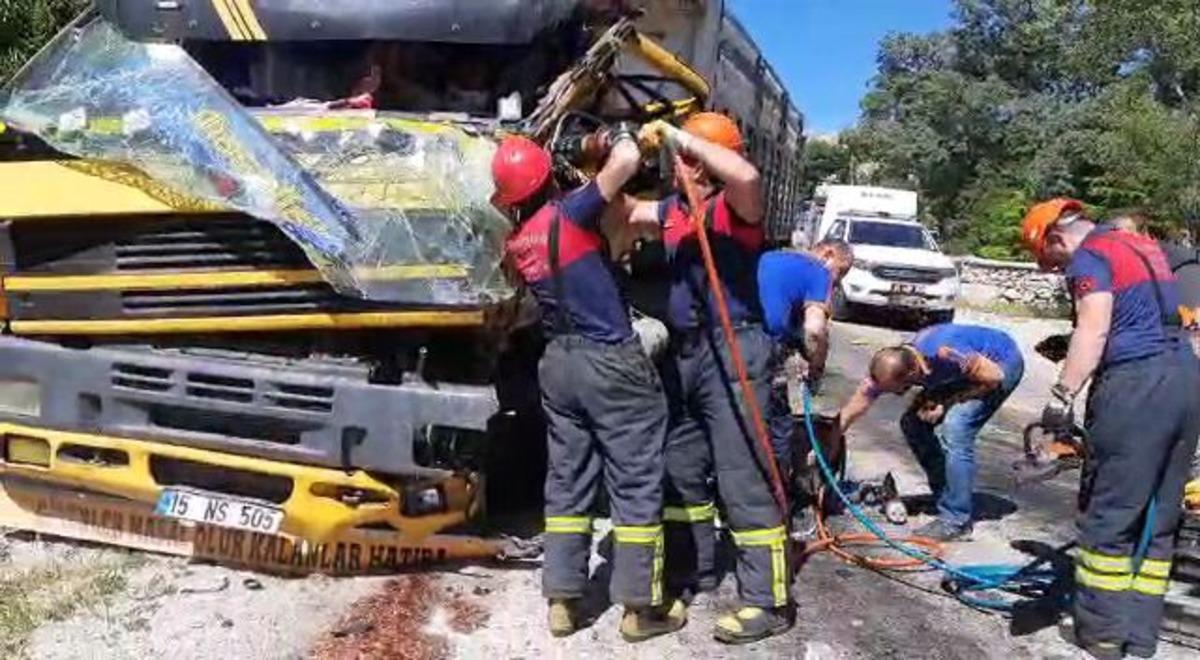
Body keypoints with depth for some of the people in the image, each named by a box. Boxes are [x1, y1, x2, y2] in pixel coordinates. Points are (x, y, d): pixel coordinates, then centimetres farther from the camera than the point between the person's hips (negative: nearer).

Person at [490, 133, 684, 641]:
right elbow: (627, 161, -21)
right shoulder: (569, 214, -13)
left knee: (567, 483, 13)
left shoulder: (514, 242, 7)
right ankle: (640, 607, 10)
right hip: (612, 362, -7)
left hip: (558, 362, 7)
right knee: (635, 484, 2)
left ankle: (562, 601, 17)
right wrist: (623, 136, 1)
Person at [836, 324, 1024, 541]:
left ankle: (955, 522, -13)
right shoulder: (889, 367, -20)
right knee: (912, 423, -2)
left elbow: (994, 378, -24)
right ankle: (946, 497, 13)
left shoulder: (944, 353, -39)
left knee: (955, 429, -23)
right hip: (969, 366, 7)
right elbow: (849, 414, -13)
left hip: (1001, 362, -7)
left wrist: (946, 403, -22)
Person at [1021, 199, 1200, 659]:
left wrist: (1062, 396, -29)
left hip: (1135, 385, -9)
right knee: (1158, 520, 13)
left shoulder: (1089, 256, -6)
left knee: (1108, 516, 1)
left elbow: (1093, 329, -22)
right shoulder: (1143, 246, 22)